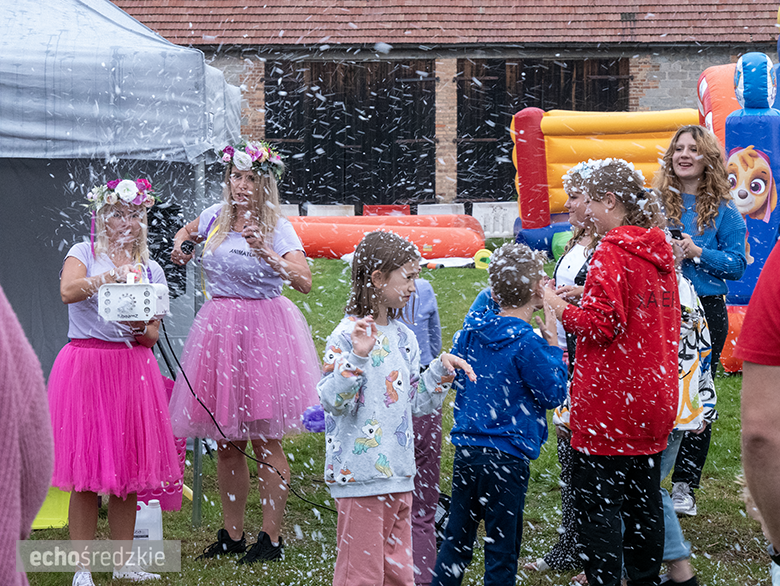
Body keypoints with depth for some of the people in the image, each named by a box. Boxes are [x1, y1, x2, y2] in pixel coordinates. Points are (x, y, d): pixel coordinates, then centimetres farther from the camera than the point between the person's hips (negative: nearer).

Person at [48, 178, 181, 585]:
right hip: (85, 365, -4)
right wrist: (111, 276, -29)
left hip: (132, 367, 4)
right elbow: (67, 291, -18)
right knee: (86, 474, -5)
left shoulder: (150, 269, 14)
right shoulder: (84, 254, 4)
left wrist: (141, 328, -12)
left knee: (128, 472, 6)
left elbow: (152, 336, 10)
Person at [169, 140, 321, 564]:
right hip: (218, 329, 5)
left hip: (262, 331, -5)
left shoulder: (278, 229, -6)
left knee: (265, 443, -2)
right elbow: (187, 230, 33)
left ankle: (271, 538, 5)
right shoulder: (216, 217, 8)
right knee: (225, 445, 9)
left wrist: (265, 253, -30)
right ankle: (232, 534, 19)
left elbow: (304, 281, -20)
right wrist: (181, 244, 11)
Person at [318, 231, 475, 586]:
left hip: (398, 475, 8)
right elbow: (333, 403, -21)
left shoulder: (403, 337, 12)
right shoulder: (347, 336, -13)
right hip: (361, 476, -8)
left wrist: (440, 372, 6)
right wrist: (358, 357, -31)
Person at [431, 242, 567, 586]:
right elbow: (553, 393, -8)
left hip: (466, 450, 6)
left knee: (457, 538, 16)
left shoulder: (472, 329, 3)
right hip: (506, 455, -6)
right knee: (501, 547, 3)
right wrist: (553, 347, -1)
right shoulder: (526, 344, -17)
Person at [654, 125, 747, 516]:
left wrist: (697, 252, -16)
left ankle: (684, 487, 12)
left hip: (705, 310, -1)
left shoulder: (723, 211, 2)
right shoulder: (654, 201, 6)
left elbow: (737, 265, -2)